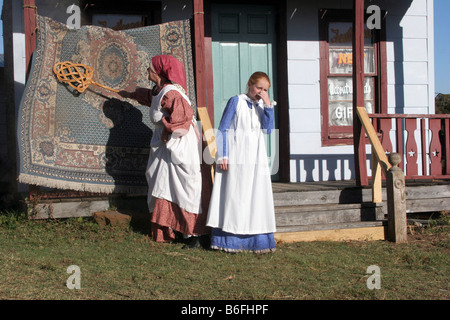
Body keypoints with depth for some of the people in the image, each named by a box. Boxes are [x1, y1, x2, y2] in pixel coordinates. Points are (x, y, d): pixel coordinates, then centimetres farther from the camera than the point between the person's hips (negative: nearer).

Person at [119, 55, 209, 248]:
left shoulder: (170, 93, -19)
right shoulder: (158, 91, 13)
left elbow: (184, 113, -35)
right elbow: (149, 96, 39)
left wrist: (167, 132, -23)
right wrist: (131, 95, 56)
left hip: (179, 148, -10)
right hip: (166, 148, 10)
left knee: (184, 191, -8)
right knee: (163, 190, 11)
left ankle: (195, 236, -3)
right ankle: (165, 232, 17)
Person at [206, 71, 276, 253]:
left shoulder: (261, 106, 14)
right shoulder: (236, 101, -1)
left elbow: (268, 129, 0)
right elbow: (223, 129, -3)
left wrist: (268, 105, -7)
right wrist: (222, 156, -9)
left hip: (256, 159, 5)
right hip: (236, 159, -5)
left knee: (257, 198, 5)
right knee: (234, 197, -4)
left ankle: (255, 240, 12)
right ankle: (230, 241, 2)